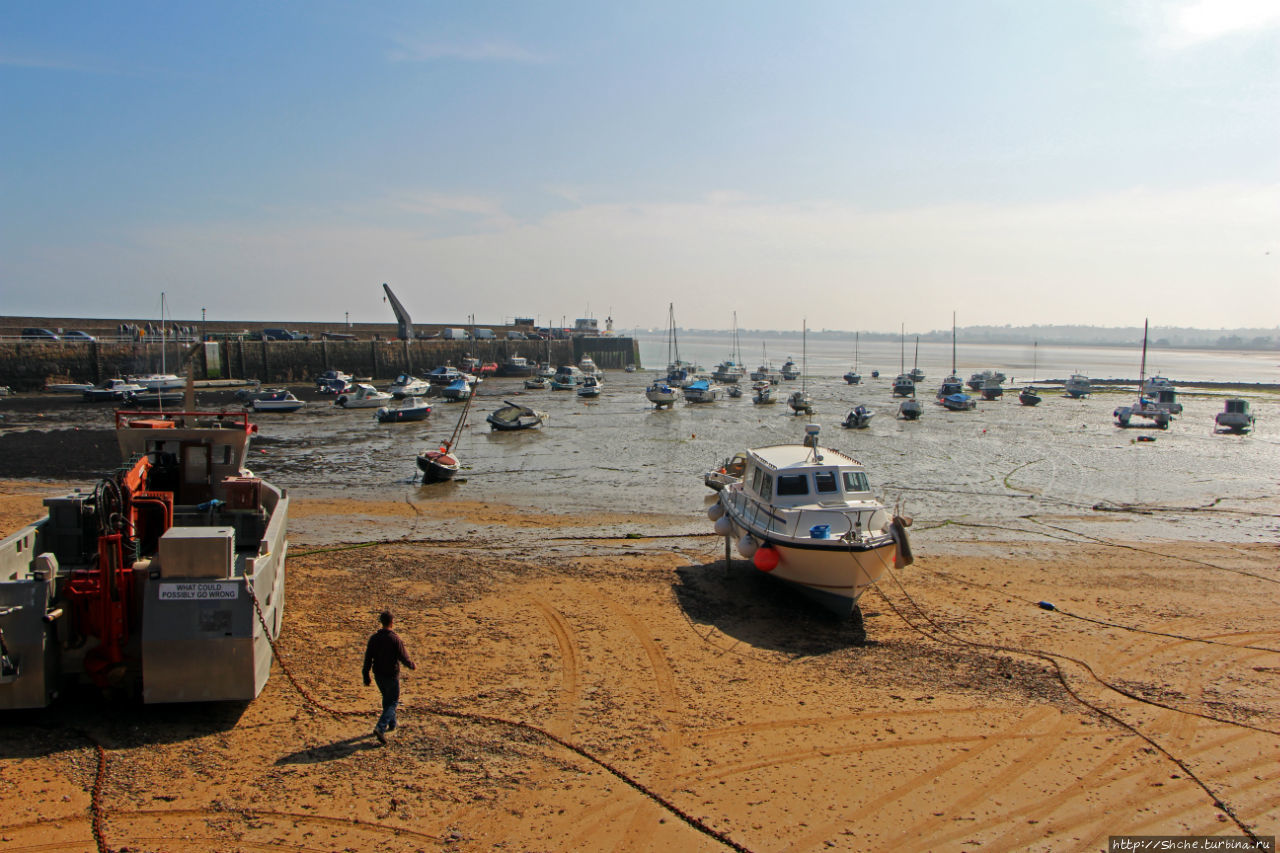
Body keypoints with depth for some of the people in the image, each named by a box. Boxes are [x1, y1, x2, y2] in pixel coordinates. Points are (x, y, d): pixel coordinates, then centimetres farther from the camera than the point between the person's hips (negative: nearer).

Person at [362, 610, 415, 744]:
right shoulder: (395, 639, -19)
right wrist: (412, 666, 6)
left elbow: (368, 658, -1)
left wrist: (366, 677, 7)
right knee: (393, 702, 5)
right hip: (391, 675, -5)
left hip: (378, 675, 5)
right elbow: (403, 657, -14)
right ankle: (380, 728, -12)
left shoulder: (374, 637, -4)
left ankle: (391, 724, 35)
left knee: (387, 699, 24)